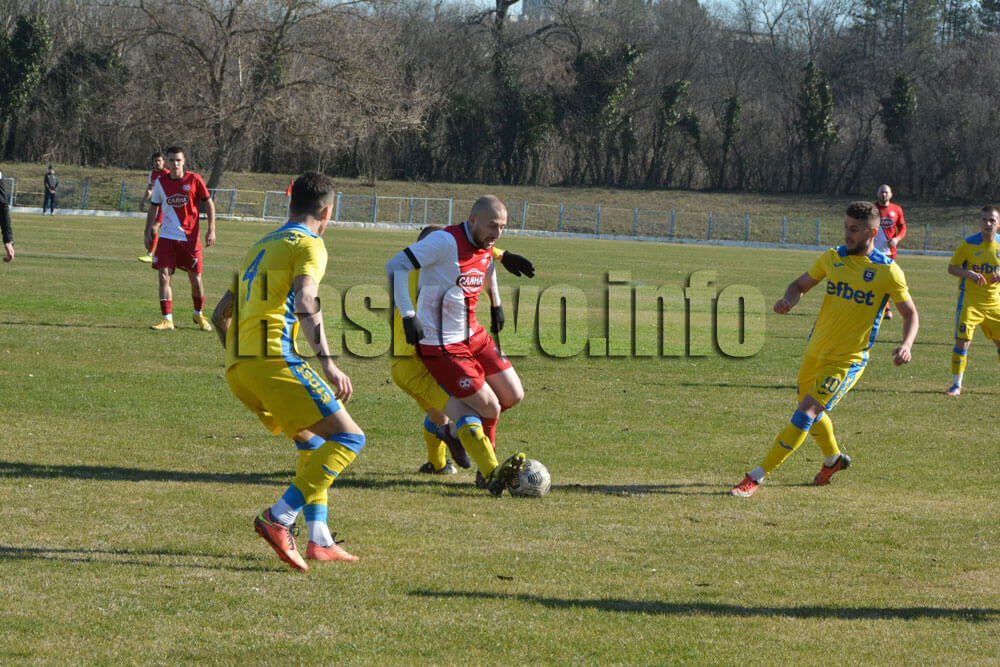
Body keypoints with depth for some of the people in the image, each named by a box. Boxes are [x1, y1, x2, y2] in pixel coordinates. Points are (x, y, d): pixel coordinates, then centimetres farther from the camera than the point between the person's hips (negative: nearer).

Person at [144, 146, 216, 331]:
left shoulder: (194, 180, -5)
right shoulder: (160, 182, 2)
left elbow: (209, 204, 2)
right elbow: (154, 208, 13)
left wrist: (211, 229, -6)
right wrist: (148, 232, 8)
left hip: (191, 237, -2)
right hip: (167, 237, 2)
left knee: (195, 278, 6)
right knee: (164, 276, -10)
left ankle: (199, 315, 29)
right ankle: (167, 319, -6)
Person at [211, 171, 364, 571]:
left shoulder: (260, 247, 27)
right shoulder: (309, 245, 2)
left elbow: (221, 315, 29)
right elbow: (305, 302, -16)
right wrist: (327, 363, -21)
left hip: (237, 366, 9)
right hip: (274, 359, -9)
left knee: (312, 440, 23)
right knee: (348, 438, -6)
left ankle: (319, 540, 13)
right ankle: (279, 518, -17)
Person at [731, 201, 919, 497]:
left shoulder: (888, 271, -10)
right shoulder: (832, 258, 2)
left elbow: (910, 314, -1)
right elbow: (801, 284, 14)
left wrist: (906, 345, -21)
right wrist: (788, 300, -10)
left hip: (847, 361, -6)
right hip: (816, 352, 6)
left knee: (806, 413, -17)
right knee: (812, 415, 22)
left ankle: (757, 477, -16)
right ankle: (833, 459, 52)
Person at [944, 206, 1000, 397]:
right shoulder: (968, 244, -7)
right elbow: (951, 267, -3)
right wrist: (970, 274, -21)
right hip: (969, 300, -3)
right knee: (962, 340, -13)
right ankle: (956, 384, -3)